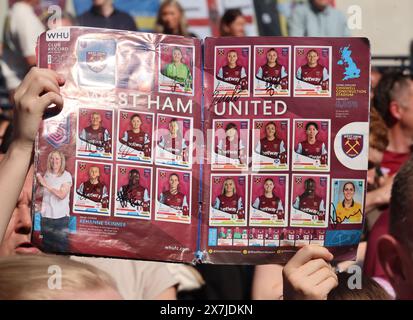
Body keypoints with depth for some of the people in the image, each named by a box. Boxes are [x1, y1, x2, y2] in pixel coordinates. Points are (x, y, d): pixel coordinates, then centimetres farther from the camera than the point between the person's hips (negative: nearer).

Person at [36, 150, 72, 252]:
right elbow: (42, 194, 16)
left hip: (61, 217, -4)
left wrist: (46, 185, -18)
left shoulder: (66, 176, -3)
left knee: (61, 247, -5)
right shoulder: (47, 175, 10)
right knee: (47, 245, 5)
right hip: (47, 215, 4)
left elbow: (62, 195, -16)